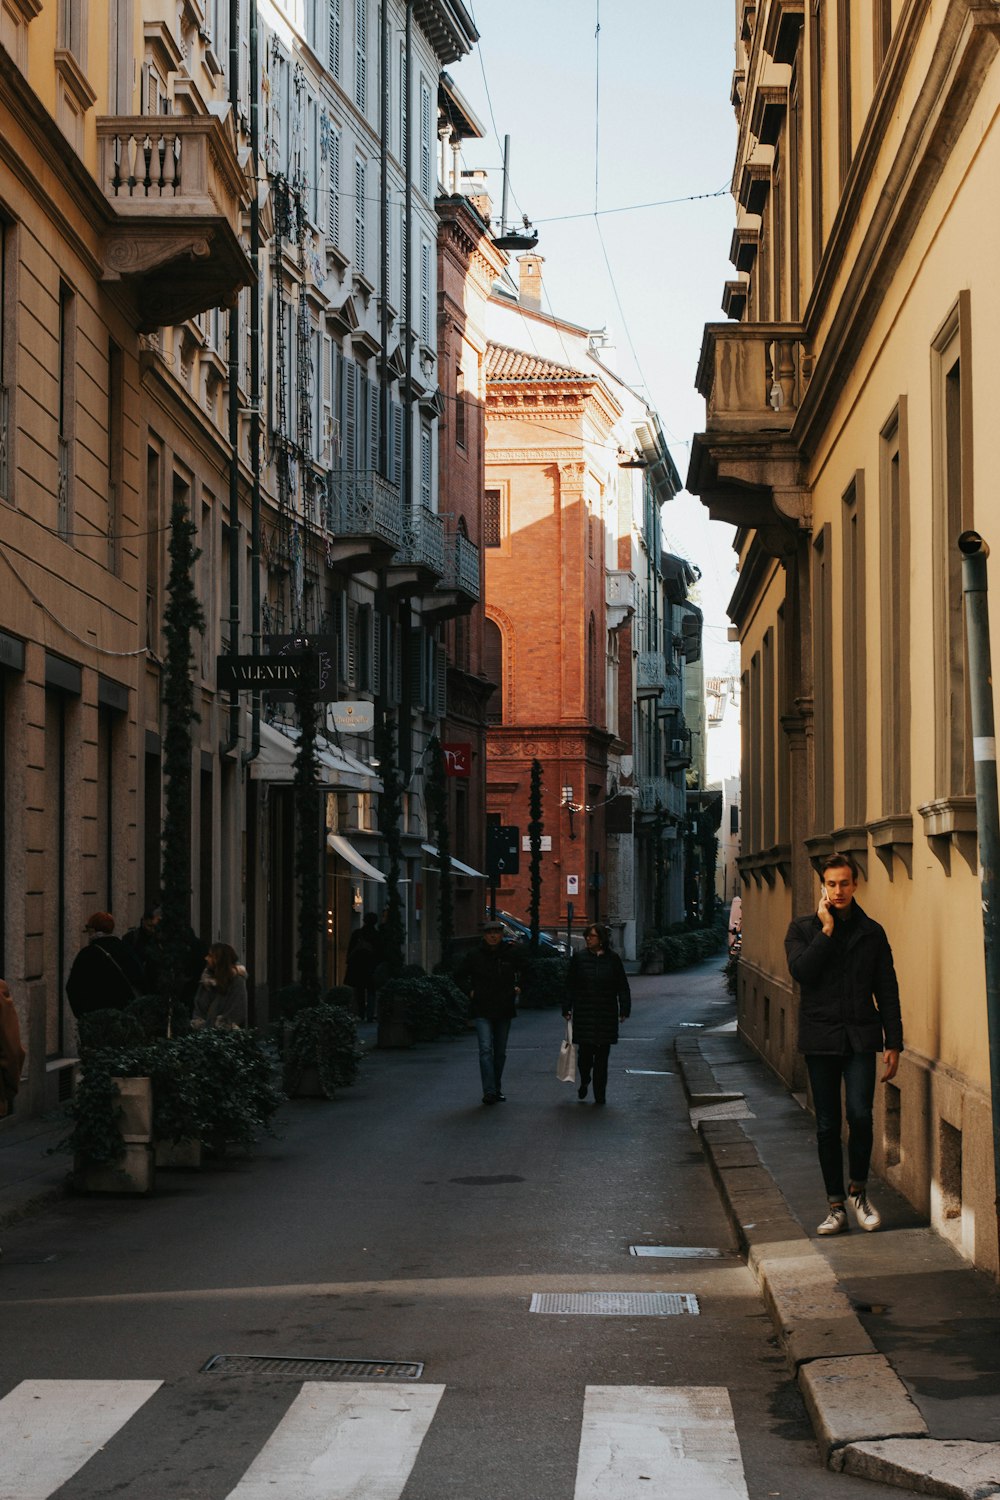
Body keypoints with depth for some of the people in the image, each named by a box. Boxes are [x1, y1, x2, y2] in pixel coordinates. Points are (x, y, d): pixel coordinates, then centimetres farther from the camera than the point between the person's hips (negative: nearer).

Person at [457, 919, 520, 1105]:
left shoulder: (510, 954, 2)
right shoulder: (475, 955, -3)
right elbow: (461, 976, 11)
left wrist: (518, 987, 5)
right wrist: (470, 991, -2)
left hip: (504, 1010, 3)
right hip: (482, 1010, -3)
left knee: (500, 1052, 12)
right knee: (486, 1049, -15)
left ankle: (496, 1088, 25)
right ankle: (489, 1091, -20)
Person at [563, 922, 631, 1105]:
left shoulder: (613, 959, 2)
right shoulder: (579, 958, 2)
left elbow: (622, 986, 6)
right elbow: (570, 986, 5)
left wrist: (624, 1010, 0)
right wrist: (567, 1009, 1)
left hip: (606, 1015, 0)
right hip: (584, 1013, 0)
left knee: (602, 1056, 2)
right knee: (585, 1051, -4)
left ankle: (600, 1094, 9)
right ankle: (584, 1082, 25)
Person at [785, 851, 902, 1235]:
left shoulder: (871, 932, 7)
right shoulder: (803, 928, 4)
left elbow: (887, 991, 8)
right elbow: (801, 971, -13)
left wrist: (893, 1043, 3)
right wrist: (827, 929, -13)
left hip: (860, 1038, 0)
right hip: (820, 1038, 0)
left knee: (860, 1114, -15)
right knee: (827, 1126, 4)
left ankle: (858, 1190, 7)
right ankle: (836, 1206, 14)